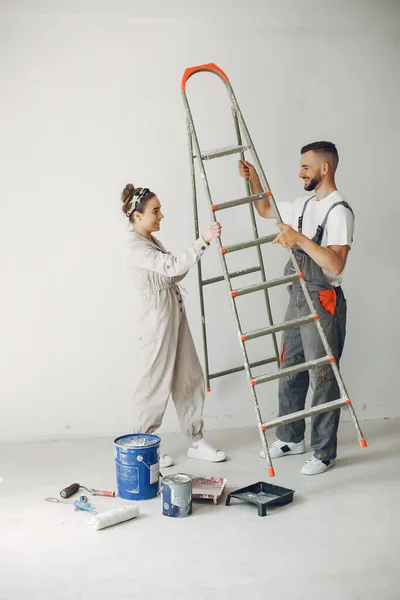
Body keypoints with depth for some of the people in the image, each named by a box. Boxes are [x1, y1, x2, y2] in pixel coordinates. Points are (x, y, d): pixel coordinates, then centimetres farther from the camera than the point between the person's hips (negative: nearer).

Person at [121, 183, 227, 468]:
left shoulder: (152, 240, 13)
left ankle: (196, 441, 23)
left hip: (174, 314, 10)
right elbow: (173, 267, -30)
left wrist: (186, 263, -2)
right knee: (156, 382, 1)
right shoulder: (136, 247, -18)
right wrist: (203, 241, -35)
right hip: (156, 319, -9)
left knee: (190, 378, 12)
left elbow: (173, 274, 16)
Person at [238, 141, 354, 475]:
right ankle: (291, 439, 31)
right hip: (297, 298, 9)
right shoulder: (305, 205, 12)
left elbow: (335, 264, -26)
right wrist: (253, 179, 15)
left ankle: (324, 453, 12)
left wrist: (301, 239, -29)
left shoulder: (339, 211, -16)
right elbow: (265, 210, 27)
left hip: (323, 302, -9)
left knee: (323, 378, -1)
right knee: (290, 371, 16)